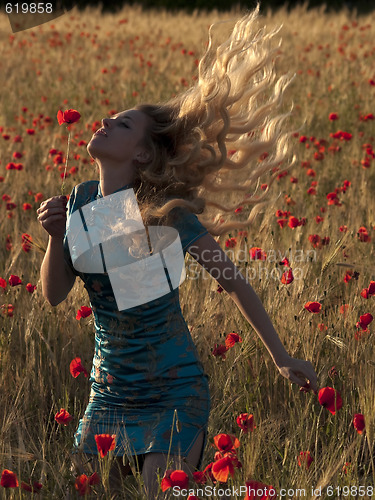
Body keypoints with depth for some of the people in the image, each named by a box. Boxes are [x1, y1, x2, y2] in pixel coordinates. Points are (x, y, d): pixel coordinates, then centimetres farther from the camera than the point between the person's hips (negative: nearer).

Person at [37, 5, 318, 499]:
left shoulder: (167, 214, -16)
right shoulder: (83, 200, 0)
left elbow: (236, 284, -8)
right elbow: (55, 295, 3)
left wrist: (282, 359, -4)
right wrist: (56, 236, -15)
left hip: (173, 394, -5)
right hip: (109, 395, 5)